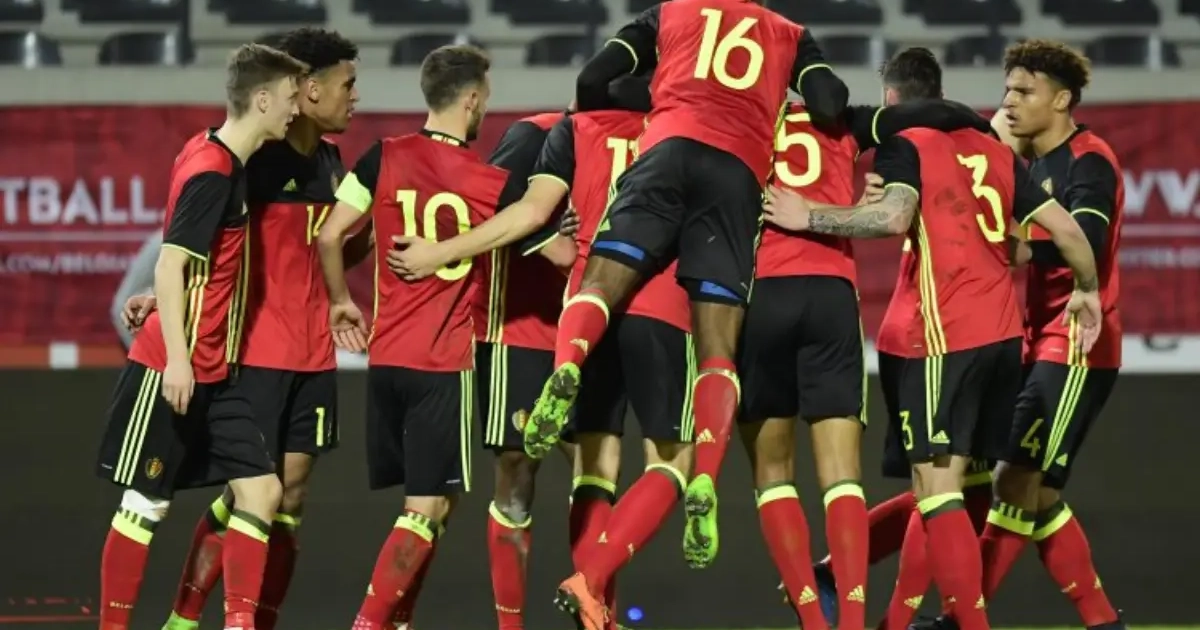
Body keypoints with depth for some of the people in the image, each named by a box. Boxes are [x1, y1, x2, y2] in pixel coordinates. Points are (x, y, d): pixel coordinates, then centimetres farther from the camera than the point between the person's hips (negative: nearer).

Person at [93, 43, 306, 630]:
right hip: (171, 370, -9)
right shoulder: (211, 172, -17)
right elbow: (170, 266, -20)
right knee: (146, 503, 0)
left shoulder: (224, 160, 10)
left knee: (262, 490, 1)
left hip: (213, 373, 9)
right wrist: (177, 358, -23)